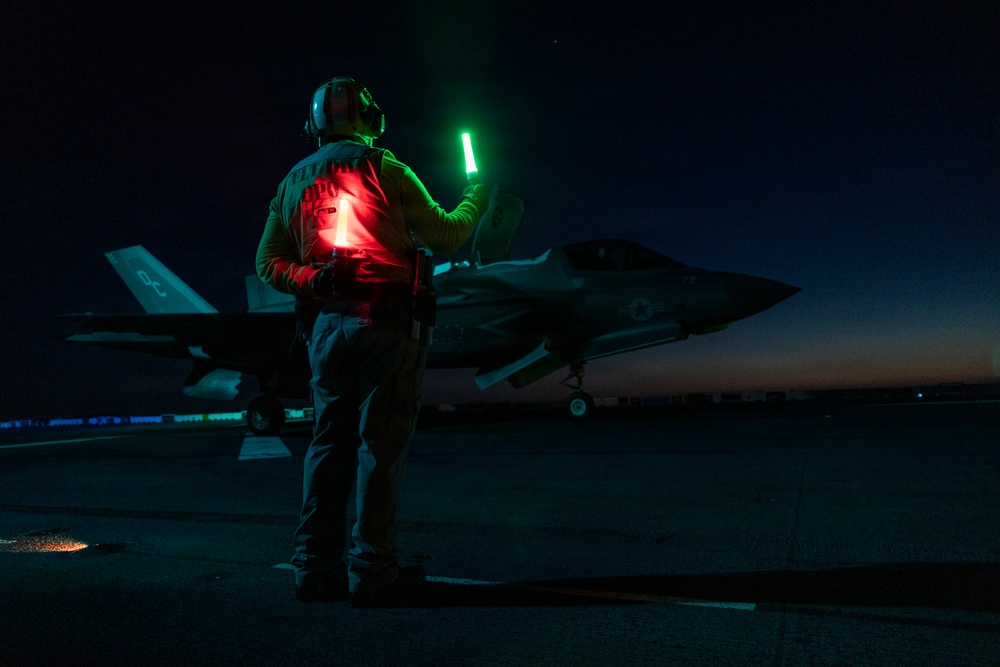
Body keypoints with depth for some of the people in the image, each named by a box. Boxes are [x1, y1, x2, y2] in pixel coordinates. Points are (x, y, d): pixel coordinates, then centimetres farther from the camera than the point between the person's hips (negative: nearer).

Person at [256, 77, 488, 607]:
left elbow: (269, 263, 14)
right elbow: (444, 236, -2)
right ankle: (372, 572, 4)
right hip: (386, 323, -6)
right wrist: (474, 200, 14)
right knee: (380, 444, -1)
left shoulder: (293, 181, 15)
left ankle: (315, 567, 17)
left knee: (329, 441, 11)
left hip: (326, 324, 6)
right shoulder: (383, 169, -3)